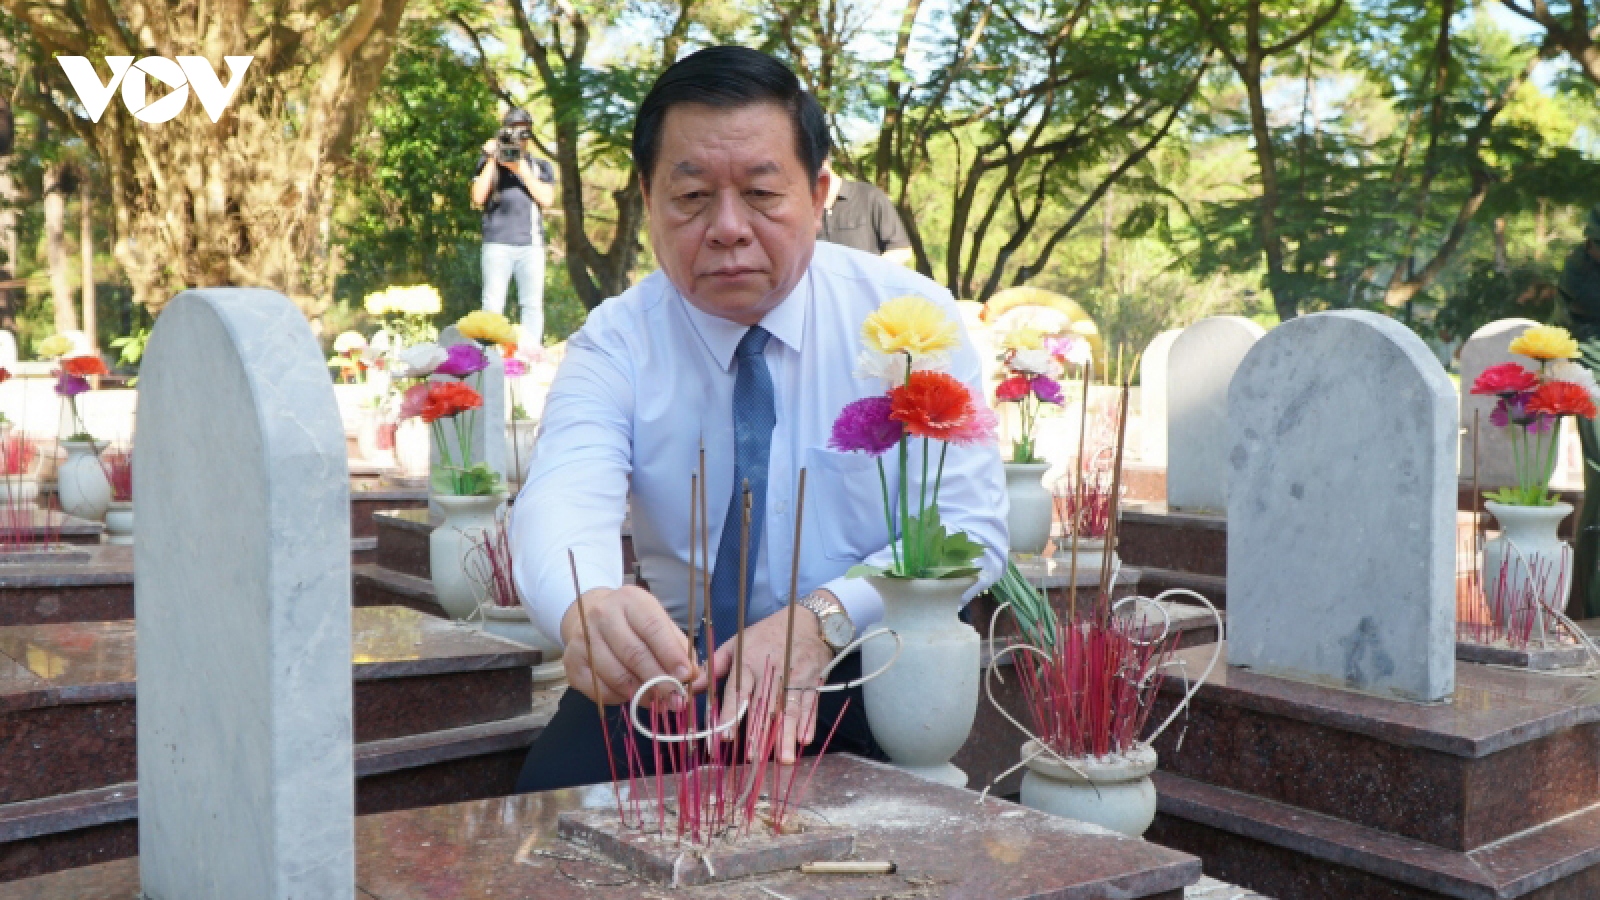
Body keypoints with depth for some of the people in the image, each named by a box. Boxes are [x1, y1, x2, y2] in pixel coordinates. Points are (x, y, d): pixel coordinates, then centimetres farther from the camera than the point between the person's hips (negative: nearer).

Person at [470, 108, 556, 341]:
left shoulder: (542, 167, 16)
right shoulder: (489, 162, 12)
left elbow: (546, 199, 0)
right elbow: (478, 198, 0)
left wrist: (521, 169, -7)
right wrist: (493, 160, -3)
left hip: (531, 245, 2)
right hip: (497, 244, -1)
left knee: (533, 304, 1)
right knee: (493, 305, -4)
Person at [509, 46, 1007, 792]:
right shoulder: (613, 344, -5)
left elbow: (971, 532, -8)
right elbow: (564, 500, -24)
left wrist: (824, 619, -26)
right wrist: (588, 609, -49)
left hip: (872, 669, -1)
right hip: (681, 666, 2)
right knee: (561, 788, -25)